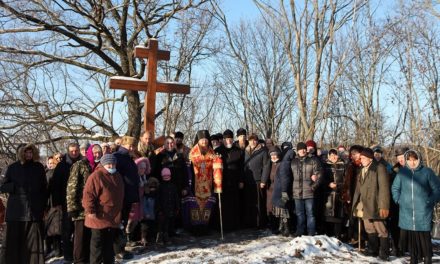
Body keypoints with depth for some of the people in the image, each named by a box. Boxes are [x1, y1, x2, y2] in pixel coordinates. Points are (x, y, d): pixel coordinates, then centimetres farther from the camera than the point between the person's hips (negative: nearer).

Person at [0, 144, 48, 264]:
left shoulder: (39, 167, 9)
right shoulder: (13, 167, 6)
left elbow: (44, 188, 12)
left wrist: (43, 205, 5)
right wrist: (16, 186, -12)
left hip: (34, 211, 1)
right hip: (16, 211, 0)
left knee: (34, 243, 0)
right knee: (13, 241, 1)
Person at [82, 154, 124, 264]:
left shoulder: (118, 176, 12)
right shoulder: (96, 176, -13)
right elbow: (88, 194, -18)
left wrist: (120, 212, 25)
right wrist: (90, 211, -23)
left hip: (113, 218, 7)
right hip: (99, 217, -7)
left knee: (109, 243, 17)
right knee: (97, 244, 0)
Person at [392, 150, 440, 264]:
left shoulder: (427, 172, -3)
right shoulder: (402, 172, 3)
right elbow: (395, 188, 16)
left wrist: (430, 201, -4)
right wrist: (398, 200, 5)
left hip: (423, 211, -2)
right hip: (406, 210, 2)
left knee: (424, 235, -1)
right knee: (410, 235, 6)